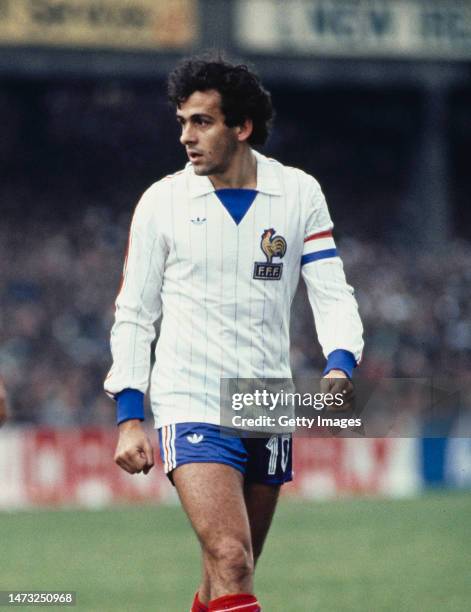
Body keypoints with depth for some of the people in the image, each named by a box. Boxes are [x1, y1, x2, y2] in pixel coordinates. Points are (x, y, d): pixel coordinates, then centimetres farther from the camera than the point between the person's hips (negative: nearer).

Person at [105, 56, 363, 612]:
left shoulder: (299, 194, 3)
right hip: (190, 405, -3)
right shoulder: (161, 201, 0)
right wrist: (128, 418, -3)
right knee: (230, 561, -20)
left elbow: (332, 295, 2)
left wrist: (340, 363, -18)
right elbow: (133, 316, 4)